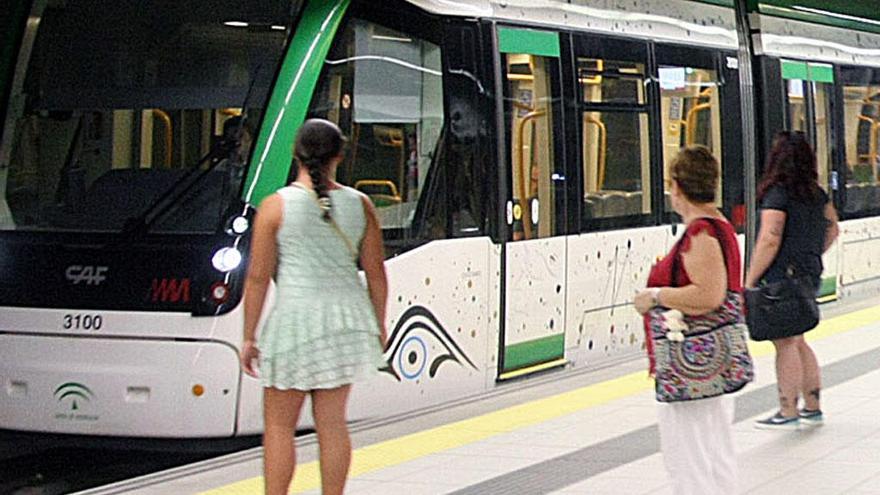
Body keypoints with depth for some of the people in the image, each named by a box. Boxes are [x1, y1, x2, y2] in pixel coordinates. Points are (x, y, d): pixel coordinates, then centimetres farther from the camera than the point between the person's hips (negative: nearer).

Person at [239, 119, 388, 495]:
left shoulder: (276, 206, -6)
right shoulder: (358, 205, 3)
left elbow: (258, 277, -6)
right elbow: (376, 272, 7)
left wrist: (249, 337, 0)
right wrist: (378, 325, 19)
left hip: (295, 318, -4)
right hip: (346, 317, 4)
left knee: (279, 425, 6)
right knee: (332, 423, 10)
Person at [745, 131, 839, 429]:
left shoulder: (777, 195, -15)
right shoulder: (816, 193, 9)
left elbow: (770, 241, -20)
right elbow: (832, 229, 20)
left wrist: (749, 281, -15)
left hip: (782, 279, -8)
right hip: (810, 276, 8)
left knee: (785, 343, -2)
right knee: (797, 341, 17)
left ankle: (788, 412, 1)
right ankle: (813, 407, 22)